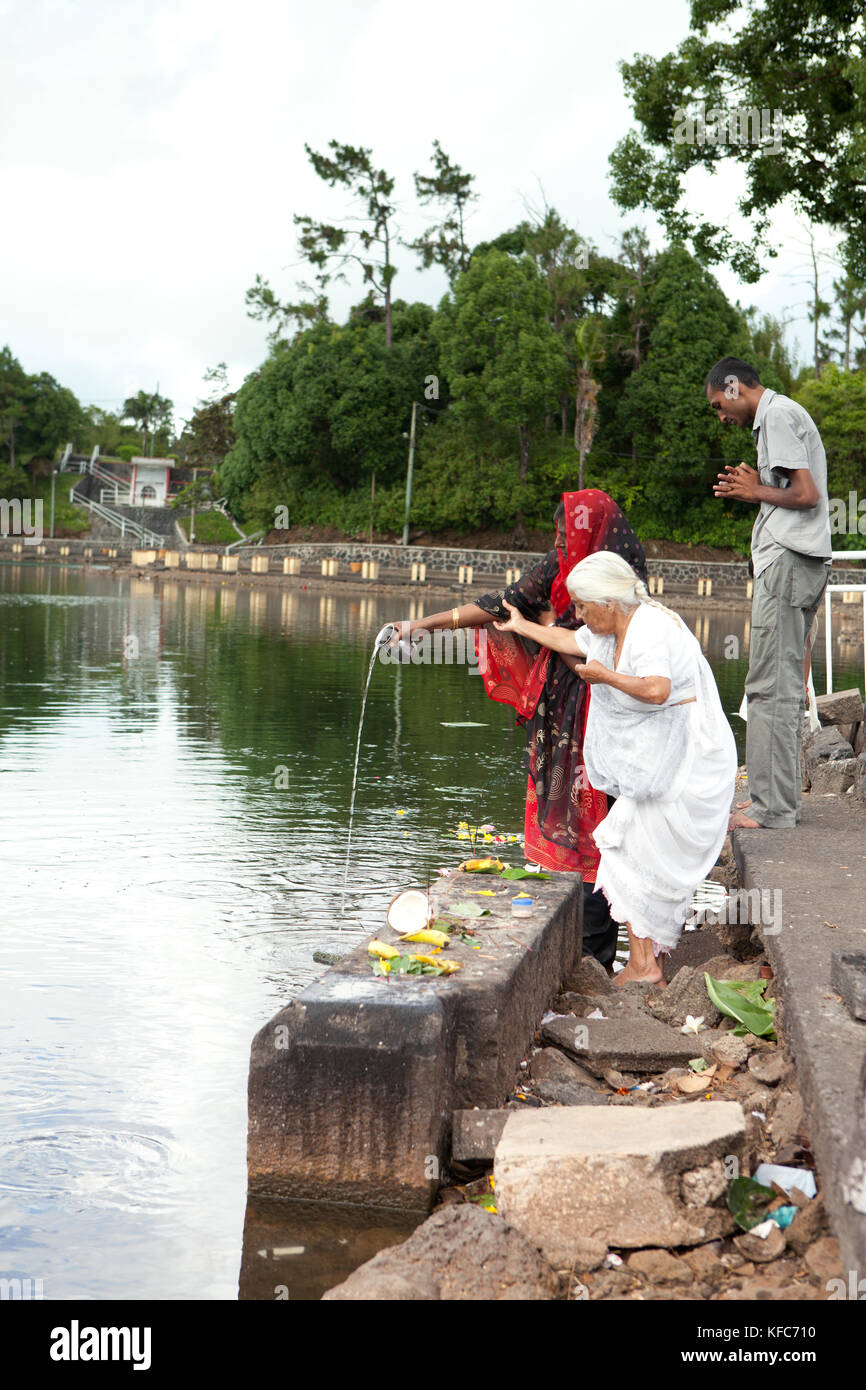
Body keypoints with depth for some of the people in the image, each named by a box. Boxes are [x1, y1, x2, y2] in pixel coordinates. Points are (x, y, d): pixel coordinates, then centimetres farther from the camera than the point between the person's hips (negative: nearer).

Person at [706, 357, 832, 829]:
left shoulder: (778, 415, -9)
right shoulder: (783, 415, 22)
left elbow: (807, 494, -17)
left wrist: (757, 491, -4)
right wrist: (751, 491, 13)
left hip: (787, 561, -10)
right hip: (798, 562, 10)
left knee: (770, 685, -10)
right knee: (786, 684, 11)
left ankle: (772, 807, -9)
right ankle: (782, 796, 15)